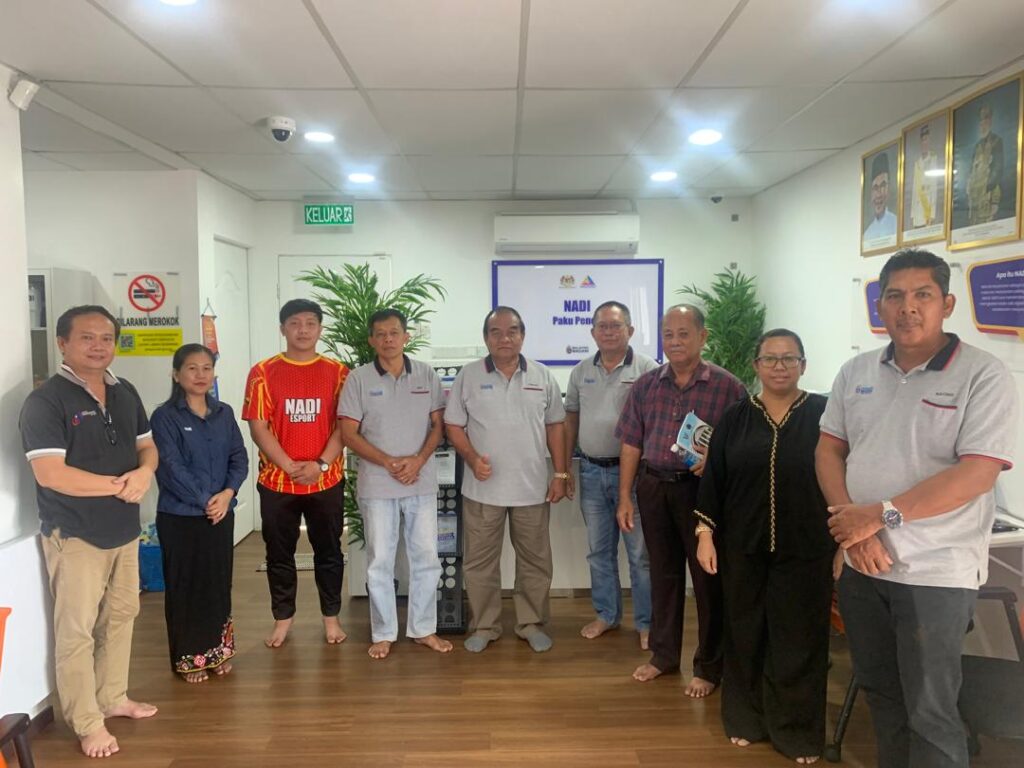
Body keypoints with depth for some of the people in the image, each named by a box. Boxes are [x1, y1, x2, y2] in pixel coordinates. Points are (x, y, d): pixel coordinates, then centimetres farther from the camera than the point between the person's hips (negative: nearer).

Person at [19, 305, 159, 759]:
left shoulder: (125, 393, 6)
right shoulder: (45, 402, -15)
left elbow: (147, 446, 12)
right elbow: (49, 473, -23)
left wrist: (144, 472, -11)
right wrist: (119, 485, -18)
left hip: (125, 529, 7)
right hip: (74, 534, -7)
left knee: (121, 616, 17)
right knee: (77, 630, 3)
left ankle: (113, 698, 34)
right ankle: (87, 723, 17)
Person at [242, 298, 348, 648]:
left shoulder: (337, 372, 1)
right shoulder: (263, 372, -1)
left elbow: (344, 425, -3)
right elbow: (258, 428, -5)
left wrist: (321, 465, -14)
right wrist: (291, 467, -14)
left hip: (327, 481, 0)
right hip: (277, 482, 0)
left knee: (329, 552, 11)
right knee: (279, 555, 11)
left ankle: (331, 617, 26)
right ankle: (283, 619, 28)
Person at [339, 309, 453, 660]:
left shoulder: (426, 375, 3)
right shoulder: (359, 378, -3)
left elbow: (438, 425, 4)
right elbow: (348, 433, -5)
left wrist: (418, 460, -12)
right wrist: (389, 462, -14)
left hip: (422, 483, 2)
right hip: (377, 485, -2)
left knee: (426, 558, 9)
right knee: (380, 562, 7)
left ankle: (423, 628, 24)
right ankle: (383, 633, 22)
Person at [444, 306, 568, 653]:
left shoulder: (542, 377, 4)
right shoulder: (468, 376, -1)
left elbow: (555, 426, 8)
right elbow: (453, 425, 0)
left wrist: (560, 474, 3)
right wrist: (472, 458, -16)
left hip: (532, 487, 1)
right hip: (483, 487, -1)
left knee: (535, 560, 11)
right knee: (480, 560, 9)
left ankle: (532, 623, 27)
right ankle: (483, 626, 24)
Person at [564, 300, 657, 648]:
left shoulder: (647, 369, -7)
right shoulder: (581, 371, 8)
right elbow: (571, 419, 13)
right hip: (591, 471, 5)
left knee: (640, 553, 5)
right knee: (599, 550, 16)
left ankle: (646, 622, 20)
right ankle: (606, 614, 32)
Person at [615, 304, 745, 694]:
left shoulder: (727, 386, -7)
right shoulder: (646, 385, 4)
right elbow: (631, 443, 7)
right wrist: (625, 498, 5)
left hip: (701, 490, -4)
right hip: (653, 487, 4)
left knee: (707, 577, 6)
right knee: (663, 573, 16)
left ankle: (709, 667, 24)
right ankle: (663, 654, 33)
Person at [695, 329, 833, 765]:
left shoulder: (824, 413, -4)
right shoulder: (735, 417, 2)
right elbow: (713, 479, 3)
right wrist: (706, 534, -1)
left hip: (806, 550, -2)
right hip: (743, 547, 2)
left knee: (799, 640, 8)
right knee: (745, 635, 13)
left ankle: (798, 732, 27)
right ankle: (746, 719, 31)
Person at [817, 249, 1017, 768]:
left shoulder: (984, 375, -11)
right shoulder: (855, 373, 5)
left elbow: (977, 473, -19)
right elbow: (828, 450, 5)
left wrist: (882, 514, -21)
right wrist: (853, 522, -10)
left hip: (935, 571, -5)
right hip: (861, 564, 5)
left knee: (929, 712, 6)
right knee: (879, 692, 20)